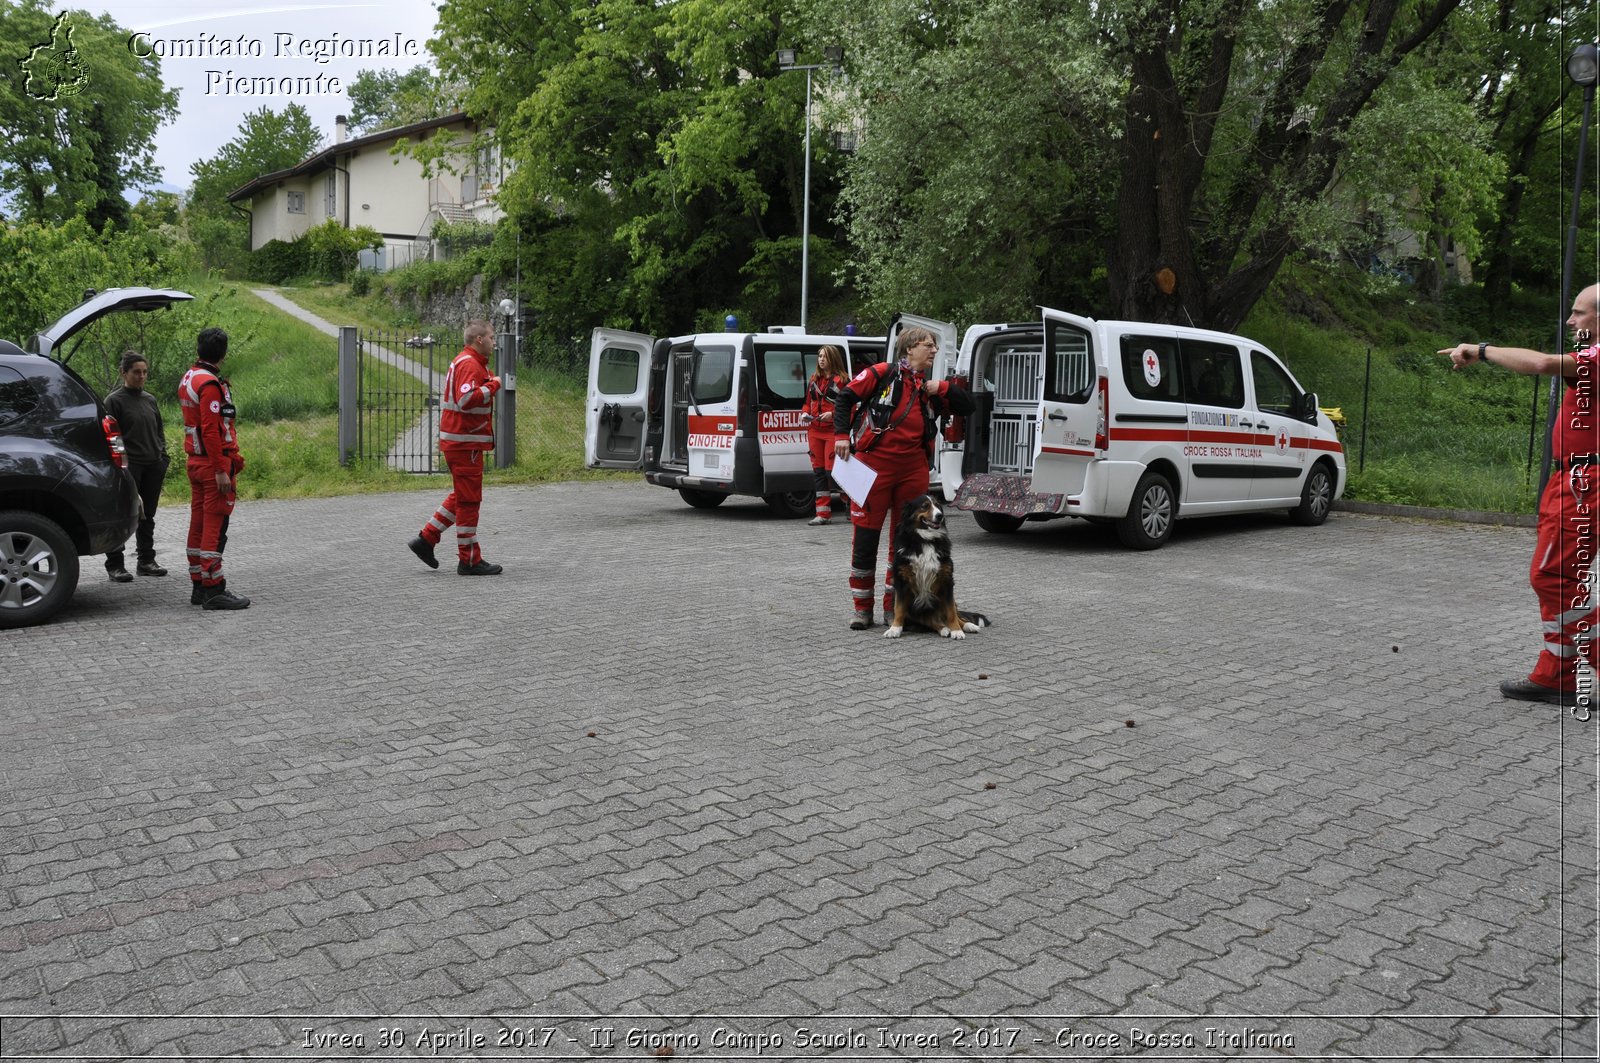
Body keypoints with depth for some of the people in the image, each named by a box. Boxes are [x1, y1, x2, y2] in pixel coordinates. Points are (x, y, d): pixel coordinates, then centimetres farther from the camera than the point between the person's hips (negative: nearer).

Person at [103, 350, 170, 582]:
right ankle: (115, 565, 0)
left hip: (153, 467, 6)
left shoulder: (150, 400, 14)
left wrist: (163, 458, 10)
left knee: (147, 516, 12)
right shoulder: (114, 400, -3)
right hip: (129, 466, -6)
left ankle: (146, 561, 20)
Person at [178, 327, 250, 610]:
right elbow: (210, 430, -22)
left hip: (195, 460, 10)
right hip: (215, 462, -10)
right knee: (215, 526, -7)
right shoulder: (210, 384, -17)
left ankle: (198, 586, 18)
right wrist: (222, 471, -22)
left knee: (199, 523, 12)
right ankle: (214, 590, -5)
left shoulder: (188, 379, 14)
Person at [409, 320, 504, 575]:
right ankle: (469, 561, 3)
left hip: (460, 441, 10)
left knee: (461, 496, 18)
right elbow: (467, 398, -29)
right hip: (465, 443, -10)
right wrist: (493, 385, -19)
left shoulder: (467, 362, 18)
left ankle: (426, 539, 21)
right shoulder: (469, 364, -16)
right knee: (469, 500, -4)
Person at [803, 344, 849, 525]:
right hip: (815, 430, 7)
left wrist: (832, 414, -20)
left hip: (833, 430, -7)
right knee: (818, 470, 6)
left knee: (832, 470, -10)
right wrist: (805, 413, 3)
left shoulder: (841, 380, -6)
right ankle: (823, 513, 10)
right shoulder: (814, 379, 15)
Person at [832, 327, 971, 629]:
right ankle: (861, 608, 12)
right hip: (874, 466, -5)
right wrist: (842, 435, -10)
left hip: (913, 472, 5)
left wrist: (942, 388, 0)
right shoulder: (882, 374, -3)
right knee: (866, 536, 0)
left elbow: (967, 406, 14)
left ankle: (894, 606, 21)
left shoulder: (931, 388, 13)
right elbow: (846, 397, -2)